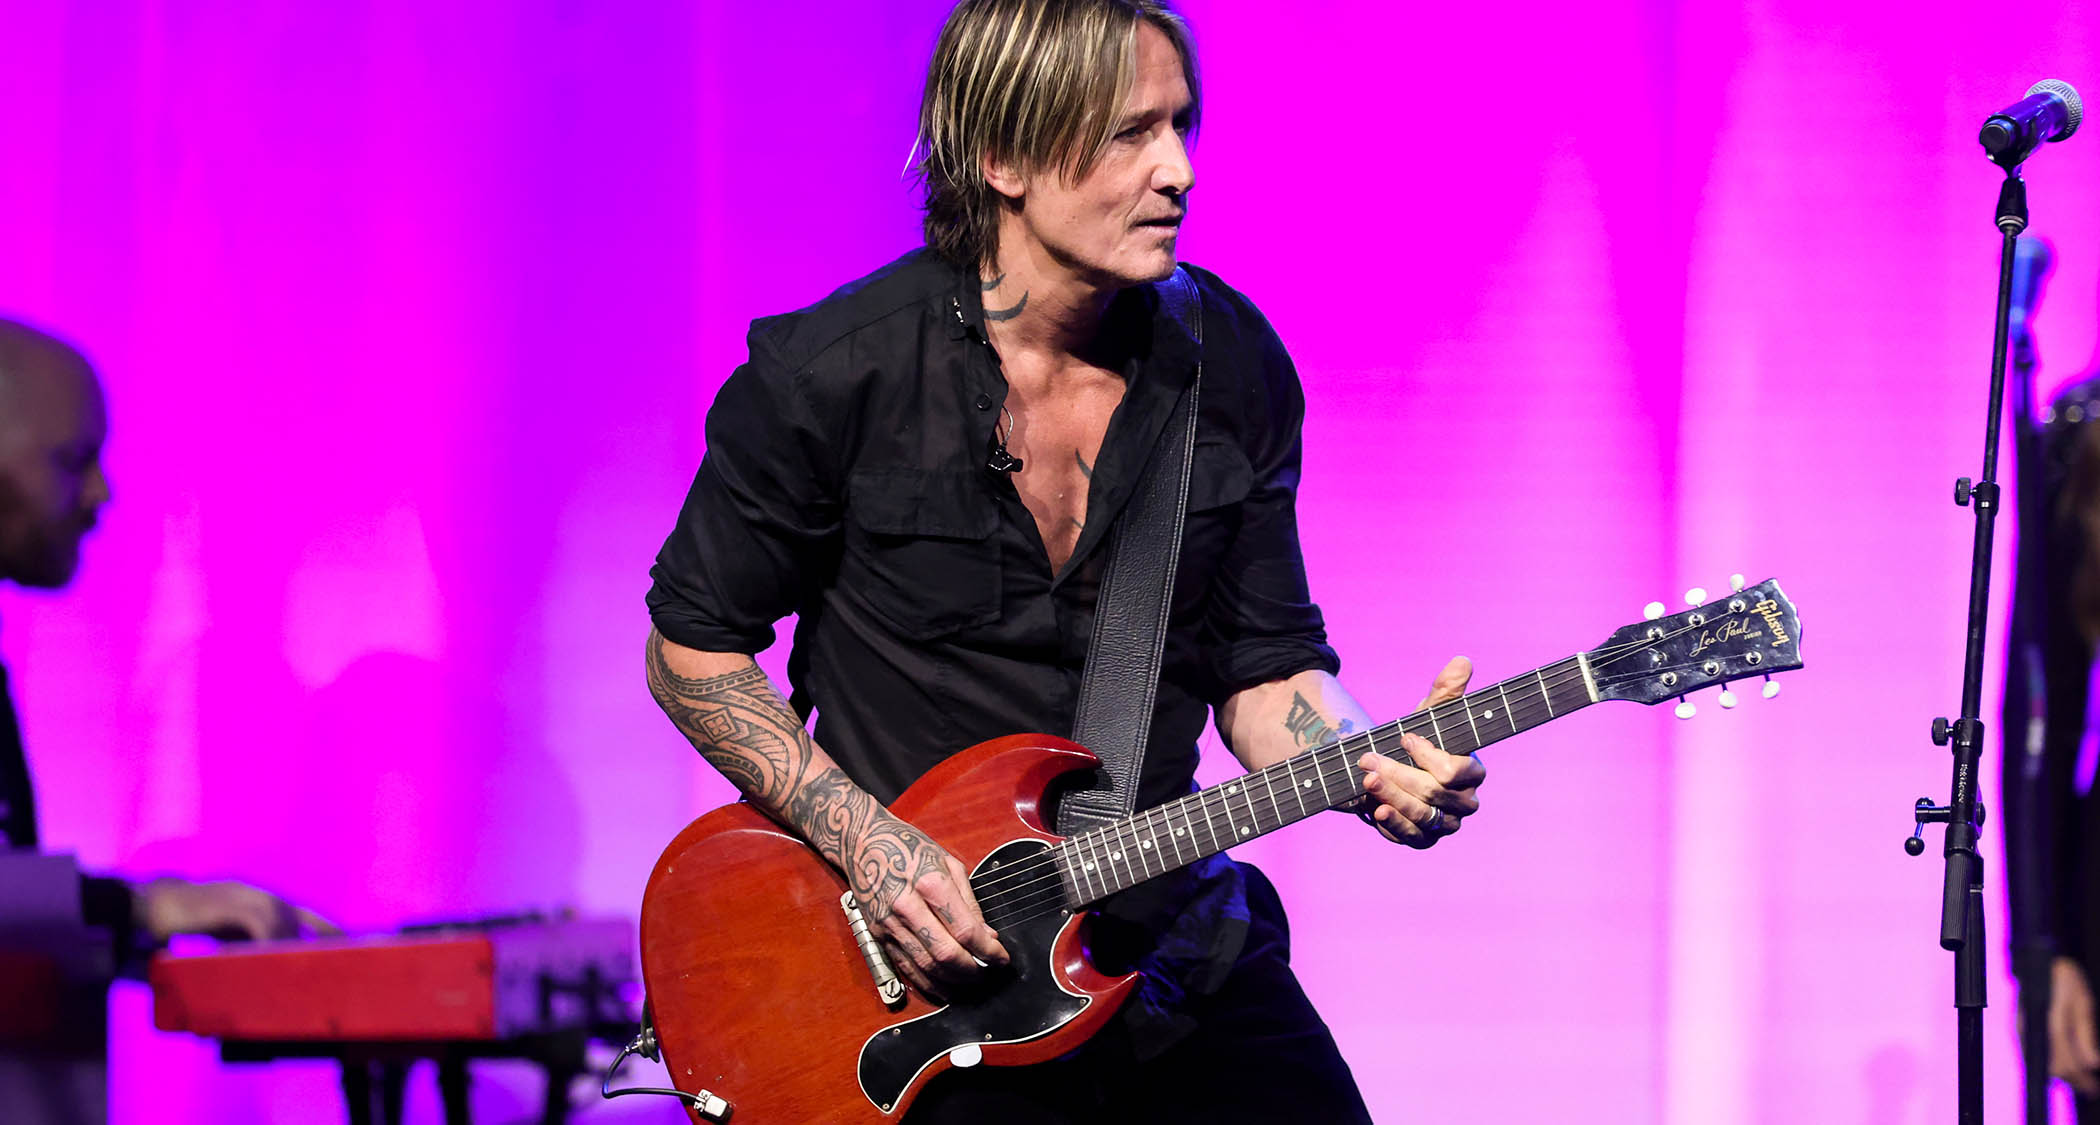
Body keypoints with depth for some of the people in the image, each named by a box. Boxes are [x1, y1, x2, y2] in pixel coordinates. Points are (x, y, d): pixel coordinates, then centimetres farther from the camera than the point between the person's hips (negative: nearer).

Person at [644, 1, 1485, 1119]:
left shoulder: (1231, 364, 1)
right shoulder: (833, 375, -12)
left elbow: (1263, 661, 8)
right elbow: (692, 643, -3)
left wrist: (1365, 766, -13)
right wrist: (864, 840, -14)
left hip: (1175, 953, 4)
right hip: (916, 975, -4)